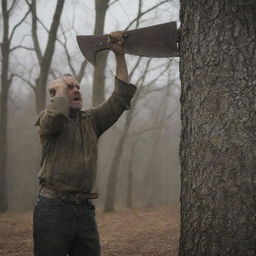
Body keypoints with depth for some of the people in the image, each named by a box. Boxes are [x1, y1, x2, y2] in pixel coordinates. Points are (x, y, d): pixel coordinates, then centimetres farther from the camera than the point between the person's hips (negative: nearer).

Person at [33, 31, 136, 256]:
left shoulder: (91, 120, 16)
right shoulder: (46, 120, 2)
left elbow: (121, 97, 9)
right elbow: (57, 113, -23)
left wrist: (120, 55, 5)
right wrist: (61, 87, -4)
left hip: (85, 209, 5)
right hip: (54, 207, -5)